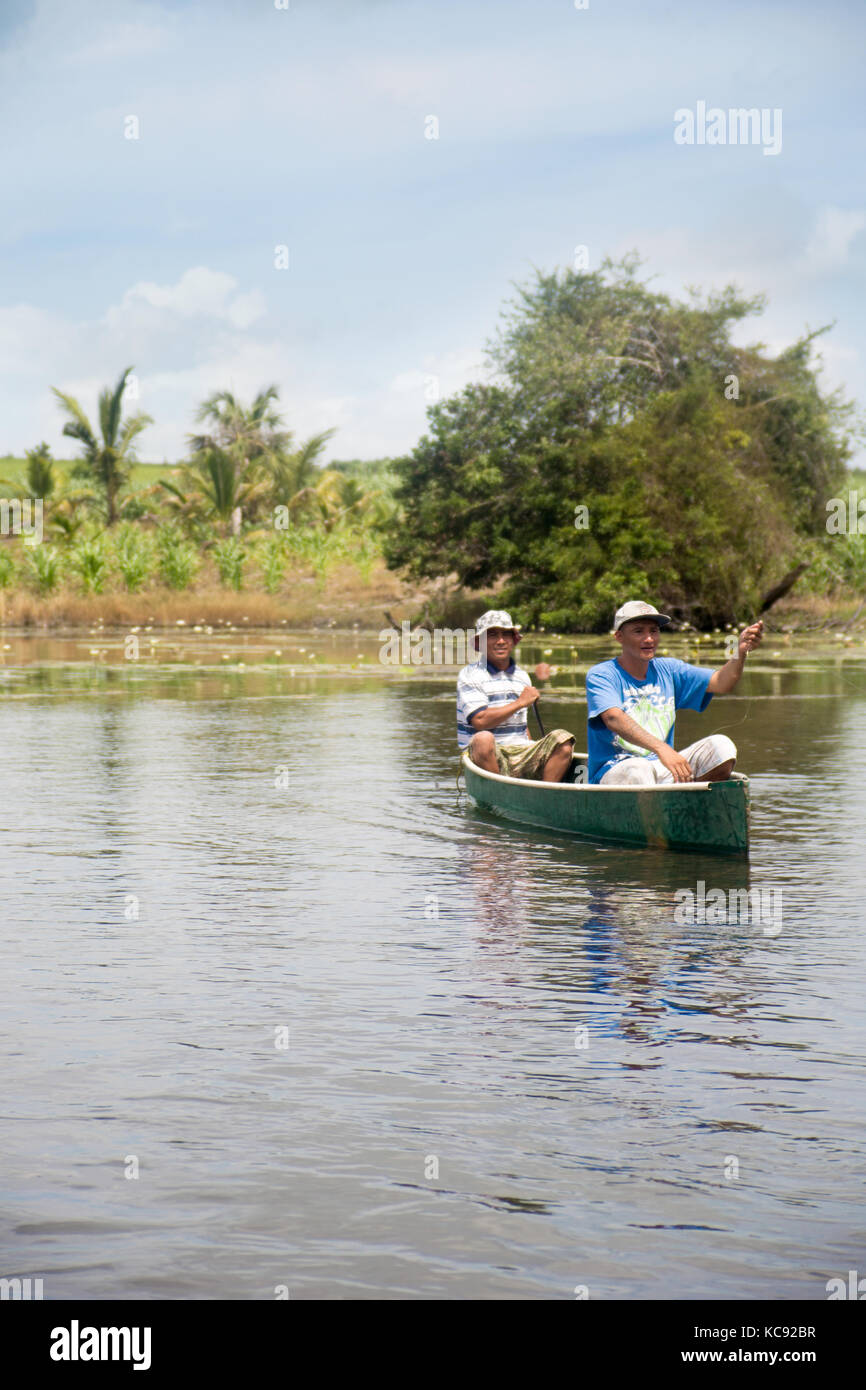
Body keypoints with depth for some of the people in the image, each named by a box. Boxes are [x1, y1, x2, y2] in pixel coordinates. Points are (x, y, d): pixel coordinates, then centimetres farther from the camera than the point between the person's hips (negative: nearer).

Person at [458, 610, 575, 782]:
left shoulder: (522, 676, 19)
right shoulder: (470, 675, -1)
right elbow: (480, 721, -15)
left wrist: (536, 753, 14)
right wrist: (520, 702, -11)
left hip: (520, 756, 6)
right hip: (487, 760, -6)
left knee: (562, 738, -16)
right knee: (483, 739, -38)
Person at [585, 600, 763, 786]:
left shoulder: (668, 670, 12)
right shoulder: (601, 675, -6)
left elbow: (719, 684, 0)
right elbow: (613, 719, -25)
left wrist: (741, 653, -21)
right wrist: (661, 748, -39)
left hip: (663, 768, 6)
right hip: (613, 769, -6)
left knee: (721, 746, -15)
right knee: (639, 769, -39)